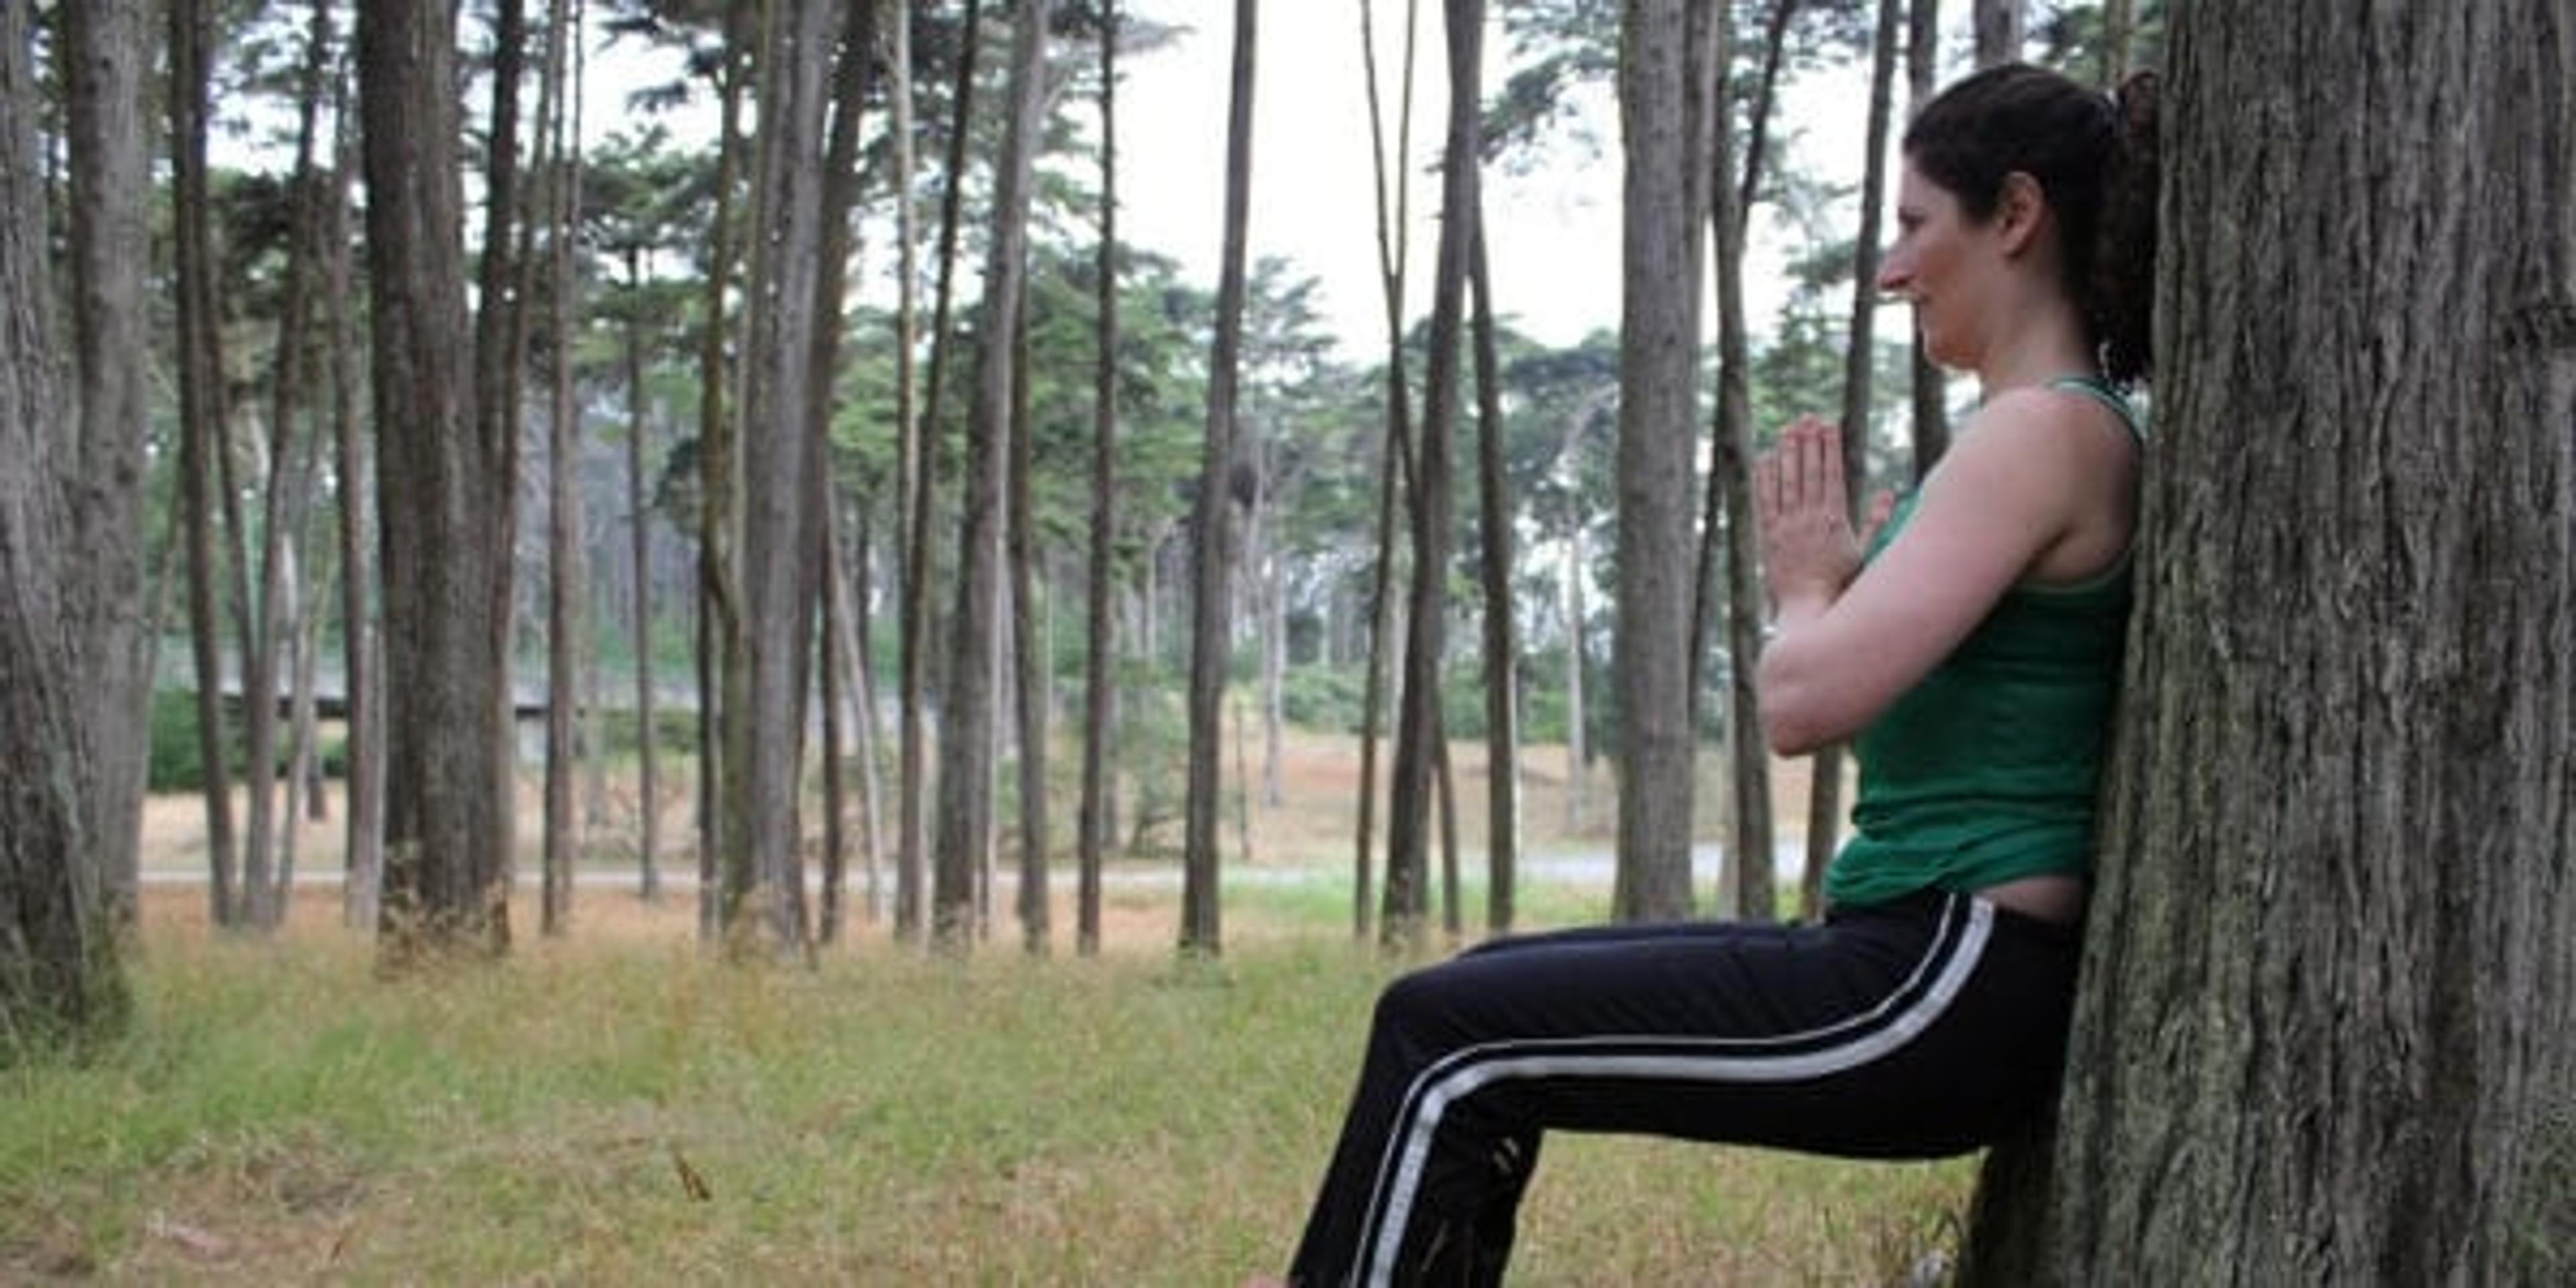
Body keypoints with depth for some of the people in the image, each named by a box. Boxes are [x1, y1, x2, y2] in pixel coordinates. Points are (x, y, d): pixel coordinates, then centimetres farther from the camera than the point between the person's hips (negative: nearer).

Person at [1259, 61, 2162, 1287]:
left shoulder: (2046, 431, -15)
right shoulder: (2060, 429, 16)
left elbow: (1805, 701, -23)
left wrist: (1808, 583, -5)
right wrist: (1831, 576, 6)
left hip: (1943, 993, -10)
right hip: (1922, 960, 10)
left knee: (1444, 1041, -8)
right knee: (1485, 994, 16)